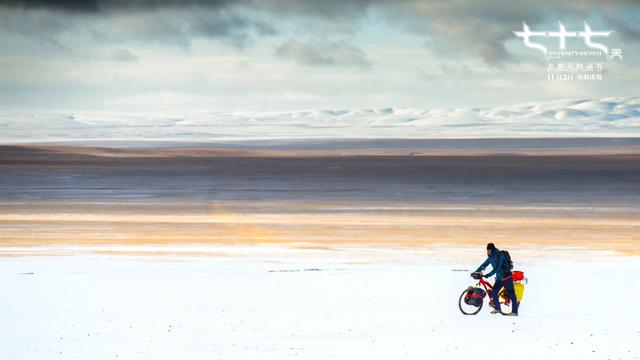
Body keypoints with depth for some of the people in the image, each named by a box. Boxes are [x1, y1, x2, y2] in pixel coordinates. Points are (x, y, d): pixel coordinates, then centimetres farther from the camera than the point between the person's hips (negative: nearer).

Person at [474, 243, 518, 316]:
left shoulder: (499, 256, -21)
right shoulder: (491, 257, 5)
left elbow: (497, 268, -28)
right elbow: (484, 265, 12)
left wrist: (488, 275, -31)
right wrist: (476, 272, 5)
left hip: (507, 277, -9)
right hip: (499, 277, 9)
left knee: (511, 294, -7)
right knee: (494, 292, 2)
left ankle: (515, 312, -8)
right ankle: (497, 308, 17)